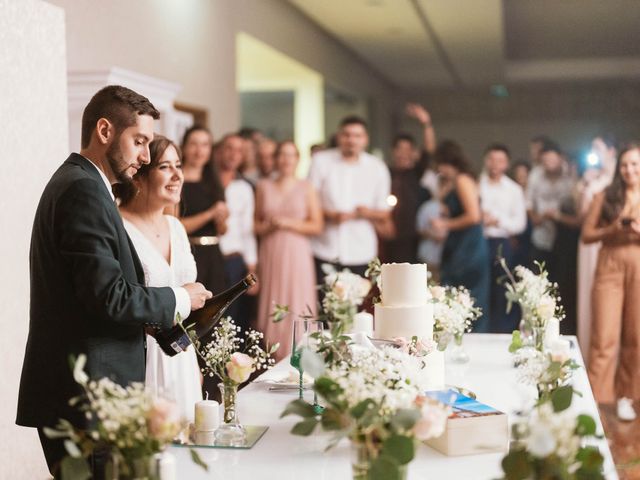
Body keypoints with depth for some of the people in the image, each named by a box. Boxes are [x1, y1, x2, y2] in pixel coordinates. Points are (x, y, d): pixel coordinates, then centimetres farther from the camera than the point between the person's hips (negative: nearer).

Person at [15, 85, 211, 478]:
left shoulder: (74, 181, 16)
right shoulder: (84, 190, -15)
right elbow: (109, 296, -22)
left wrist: (148, 314, 10)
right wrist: (178, 299, -8)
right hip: (85, 397, -10)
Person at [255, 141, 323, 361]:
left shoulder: (306, 188, 5)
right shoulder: (264, 187, 11)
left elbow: (317, 226, 0)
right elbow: (256, 224, 12)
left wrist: (289, 223, -10)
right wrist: (269, 225, -8)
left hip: (297, 255, -2)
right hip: (271, 255, 2)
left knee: (297, 309, -4)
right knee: (272, 308, 0)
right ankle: (271, 360, 6)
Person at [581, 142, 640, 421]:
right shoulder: (605, 197, 6)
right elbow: (586, 235, 4)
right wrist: (612, 230, -12)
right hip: (609, 269, -1)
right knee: (604, 338, -6)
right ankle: (597, 401, -5)